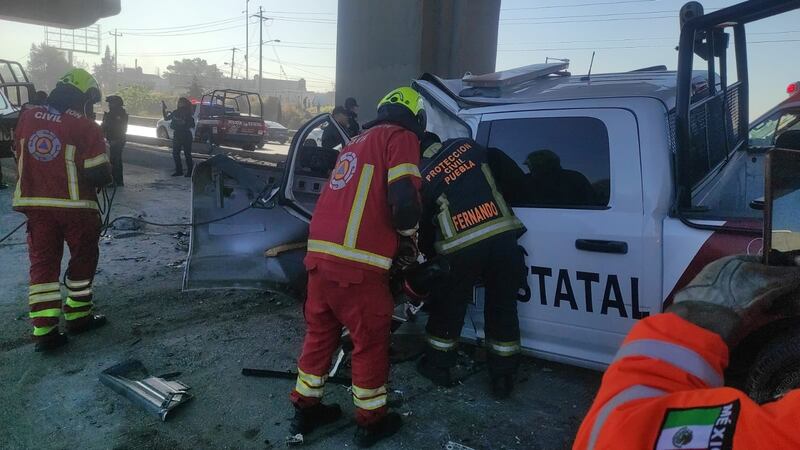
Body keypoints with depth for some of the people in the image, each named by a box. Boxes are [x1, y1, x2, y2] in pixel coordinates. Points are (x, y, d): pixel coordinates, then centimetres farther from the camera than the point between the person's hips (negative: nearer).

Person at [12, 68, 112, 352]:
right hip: (76, 206, -4)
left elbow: (20, 159, 12)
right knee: (83, 259, 15)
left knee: (42, 263, 9)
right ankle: (77, 315, 25)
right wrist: (102, 179, 8)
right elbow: (99, 174, -14)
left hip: (34, 204, 5)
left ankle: (44, 330, 7)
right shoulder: (85, 127, -15)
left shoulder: (27, 118, 2)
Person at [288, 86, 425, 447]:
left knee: (320, 333, 21)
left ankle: (305, 410, 34)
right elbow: (404, 200, -15)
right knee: (370, 342, 9)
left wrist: (394, 236, 34)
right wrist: (408, 238, 4)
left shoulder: (359, 142, 23)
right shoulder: (401, 137, -2)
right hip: (356, 263, -8)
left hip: (320, 254, 8)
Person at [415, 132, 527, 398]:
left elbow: (423, 225, 13)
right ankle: (503, 378, 22)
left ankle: (438, 366, 33)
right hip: (502, 236, 3)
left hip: (462, 248, -2)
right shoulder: (466, 145, 12)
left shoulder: (423, 177, 7)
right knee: (502, 309, 14)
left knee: (447, 308, 18)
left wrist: (430, 258, 28)